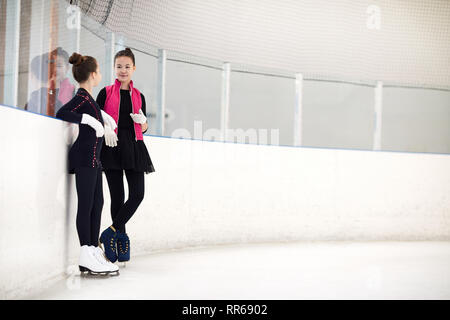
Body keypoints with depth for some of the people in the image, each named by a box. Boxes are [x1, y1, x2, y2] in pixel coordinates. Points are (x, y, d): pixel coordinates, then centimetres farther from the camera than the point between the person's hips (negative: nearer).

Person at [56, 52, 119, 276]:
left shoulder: (87, 97, 15)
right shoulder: (83, 97, -12)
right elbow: (61, 113, -26)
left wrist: (103, 115, 25)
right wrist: (89, 119, -28)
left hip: (92, 158, 10)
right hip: (84, 157, -10)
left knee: (97, 204, 10)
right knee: (86, 205, -10)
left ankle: (93, 252, 13)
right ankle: (87, 257, -9)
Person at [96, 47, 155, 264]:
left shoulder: (138, 96, 14)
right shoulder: (106, 92, 5)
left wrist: (142, 122, -2)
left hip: (133, 147, 3)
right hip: (112, 147, -3)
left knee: (137, 194, -9)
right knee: (117, 196, 0)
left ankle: (110, 233, -3)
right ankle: (121, 238, 10)